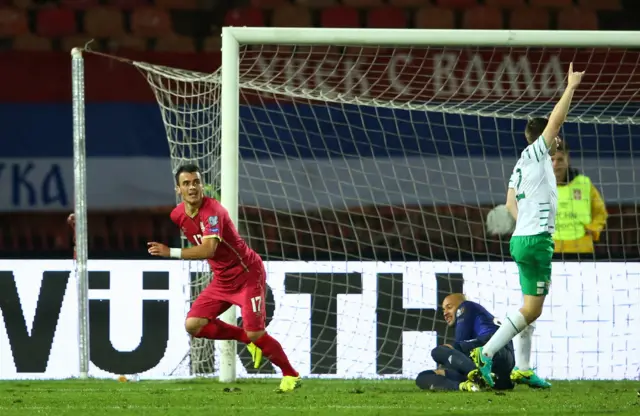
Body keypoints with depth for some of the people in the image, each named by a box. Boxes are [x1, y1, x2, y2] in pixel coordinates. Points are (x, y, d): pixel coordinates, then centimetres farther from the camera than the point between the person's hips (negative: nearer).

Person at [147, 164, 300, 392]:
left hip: (248, 274, -7)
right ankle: (247, 339, 14)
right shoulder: (178, 215, -5)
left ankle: (291, 375, 7)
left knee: (255, 333, -15)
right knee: (193, 325, -5)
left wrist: (171, 252, -45)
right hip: (222, 279, 7)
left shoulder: (212, 211, -28)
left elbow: (208, 249, -42)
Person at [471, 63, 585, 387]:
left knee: (531, 309, 10)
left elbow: (511, 206, 16)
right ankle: (486, 353, -12)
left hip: (522, 238, 10)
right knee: (531, 309, -10)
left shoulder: (522, 166, 18)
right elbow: (555, 121, -13)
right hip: (536, 240, -10)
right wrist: (570, 88, -8)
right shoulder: (534, 154, -5)